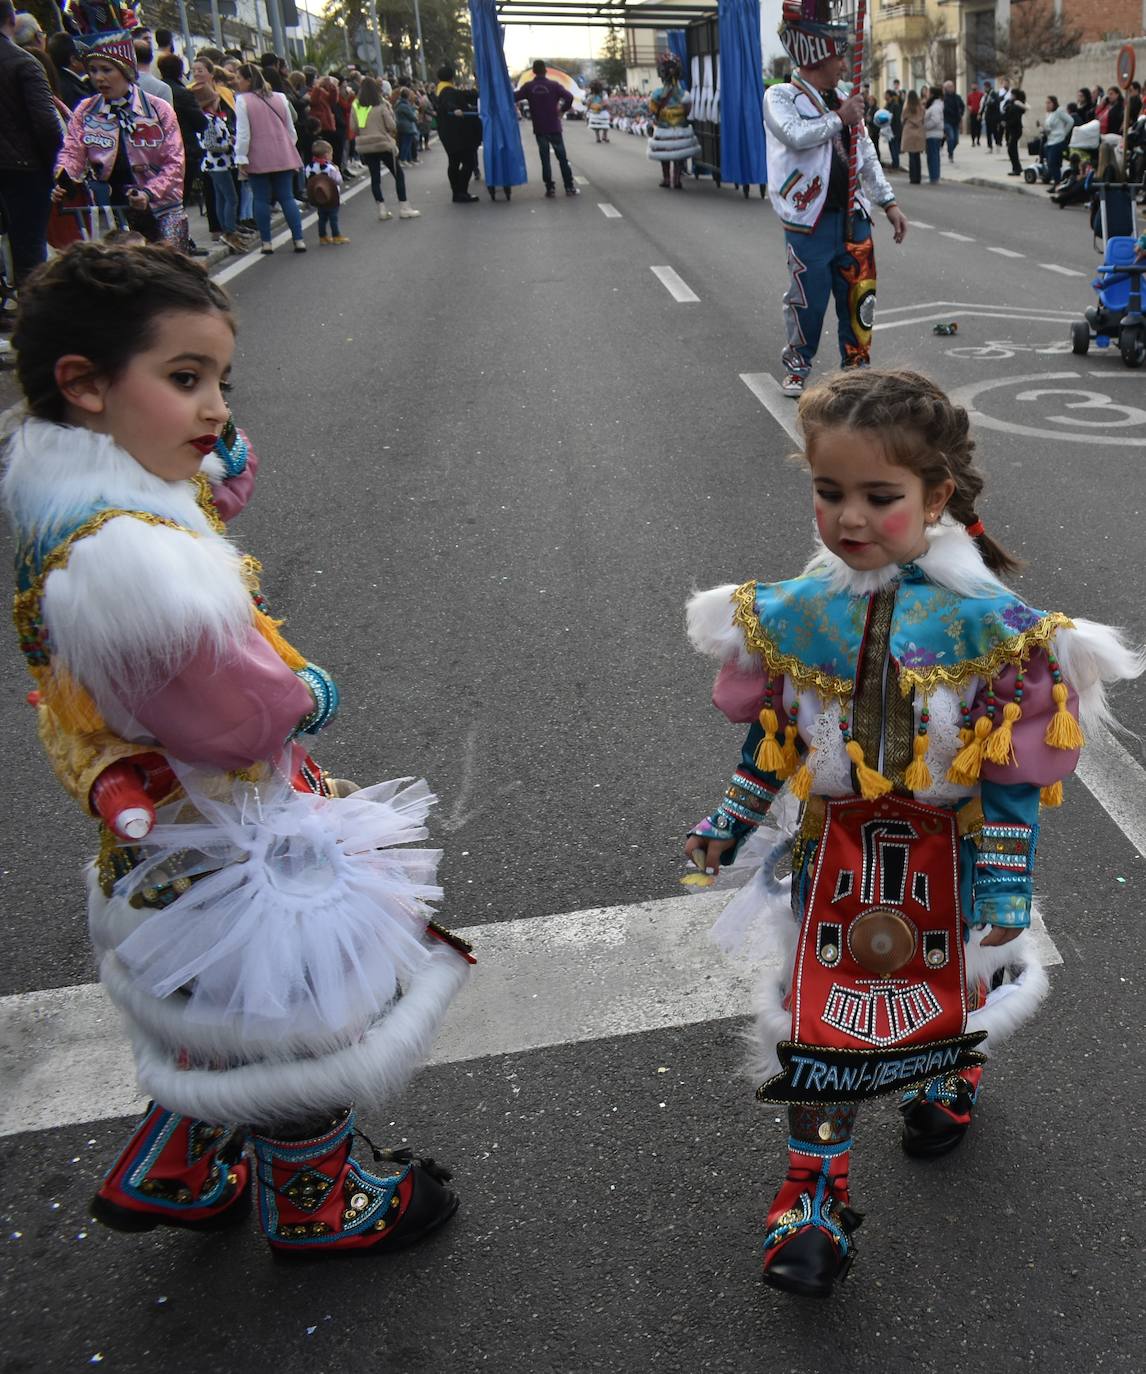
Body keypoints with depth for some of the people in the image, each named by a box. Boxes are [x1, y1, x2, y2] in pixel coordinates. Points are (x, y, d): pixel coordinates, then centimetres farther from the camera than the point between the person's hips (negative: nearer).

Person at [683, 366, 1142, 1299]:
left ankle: (951, 1080, 59)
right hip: (835, 848, 2)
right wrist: (731, 825, 12)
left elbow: (1014, 773, -14)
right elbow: (770, 739, 5)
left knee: (953, 988, 23)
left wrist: (1007, 891, -13)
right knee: (820, 1020, 5)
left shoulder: (985, 622, -19)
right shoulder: (793, 614, -9)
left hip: (944, 851, -1)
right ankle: (814, 1199, 24)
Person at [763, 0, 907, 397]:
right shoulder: (780, 97, -4)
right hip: (809, 218, -5)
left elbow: (867, 157, 17)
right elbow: (796, 135, -24)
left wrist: (889, 203, 12)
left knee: (859, 297, 8)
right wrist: (839, 119, -10)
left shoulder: (844, 101, 13)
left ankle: (856, 367, 22)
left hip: (852, 216, 6)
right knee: (809, 297, 1)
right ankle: (797, 365, 21)